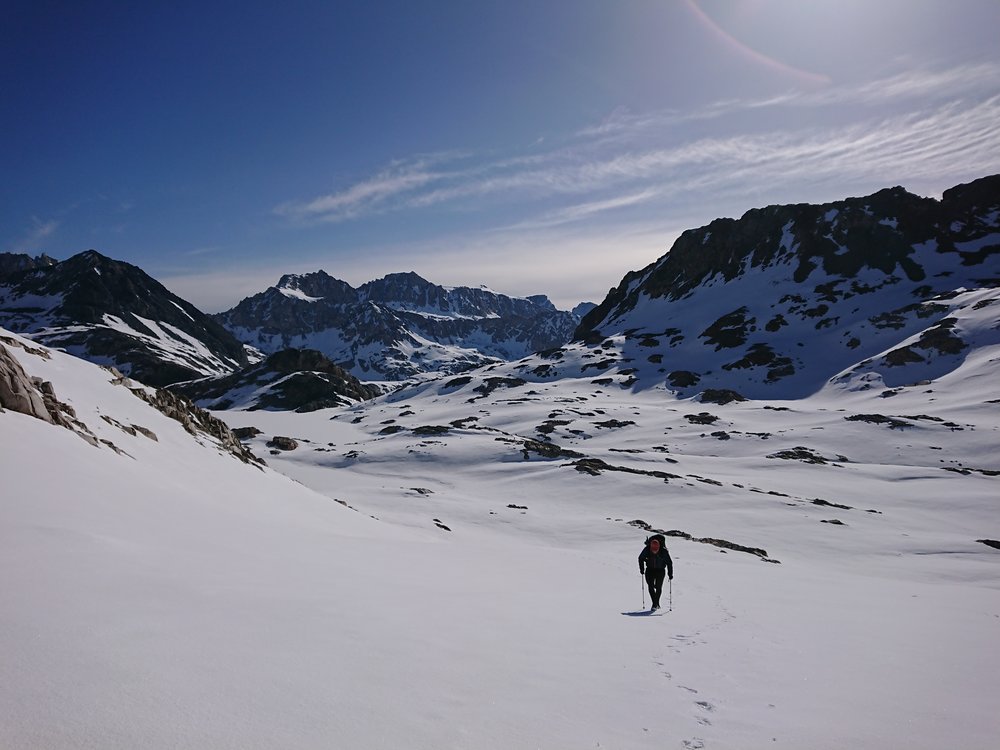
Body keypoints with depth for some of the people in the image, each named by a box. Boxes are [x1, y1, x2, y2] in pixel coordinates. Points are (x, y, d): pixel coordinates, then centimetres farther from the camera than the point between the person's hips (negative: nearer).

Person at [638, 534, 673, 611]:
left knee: (658, 587, -10)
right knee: (651, 587, -9)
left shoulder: (664, 551, -20)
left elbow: (669, 563, -9)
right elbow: (641, 558, 1)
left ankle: (656, 603, 9)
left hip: (660, 571, -1)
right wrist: (642, 569, 1)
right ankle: (656, 604, 2)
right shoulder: (646, 550, -16)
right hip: (650, 570, 2)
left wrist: (670, 574, -9)